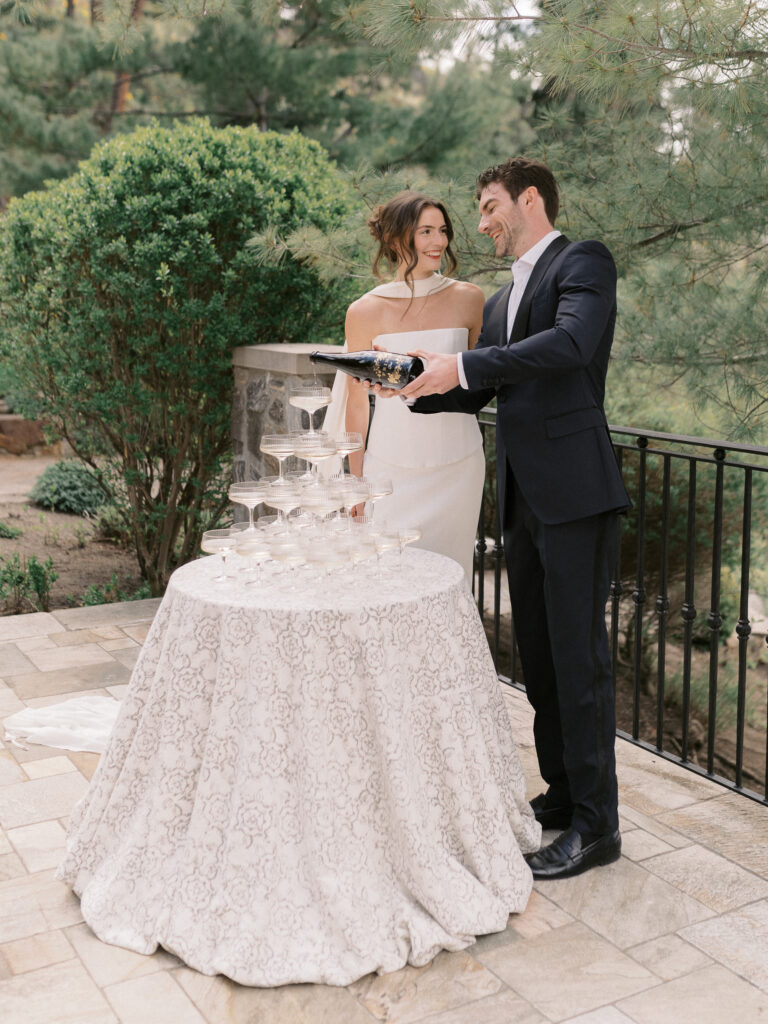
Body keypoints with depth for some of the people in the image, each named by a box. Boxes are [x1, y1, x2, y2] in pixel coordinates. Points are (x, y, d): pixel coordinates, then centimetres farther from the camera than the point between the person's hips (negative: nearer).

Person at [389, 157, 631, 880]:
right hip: (523, 496, 9)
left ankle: (596, 825, 6)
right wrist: (409, 388, 2)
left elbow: (572, 342, -23)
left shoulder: (583, 262, -3)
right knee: (538, 651, 14)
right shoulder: (503, 298, 21)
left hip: (574, 493, -8)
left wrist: (463, 365, -25)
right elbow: (477, 392, 19)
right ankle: (563, 793, 27)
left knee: (578, 653, -5)